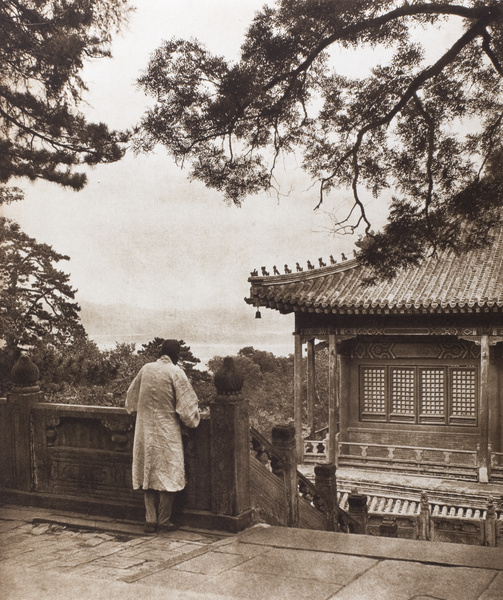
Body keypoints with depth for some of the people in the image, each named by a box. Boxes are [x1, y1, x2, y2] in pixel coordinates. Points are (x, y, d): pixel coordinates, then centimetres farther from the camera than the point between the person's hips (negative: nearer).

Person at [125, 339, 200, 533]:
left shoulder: (145, 369, 3)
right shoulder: (176, 373, -10)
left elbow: (131, 399, 15)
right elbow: (186, 405, -9)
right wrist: (193, 418, 9)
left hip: (145, 431, 4)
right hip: (167, 432, -4)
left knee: (148, 474, 10)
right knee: (167, 475, 5)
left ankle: (150, 521, 11)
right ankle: (164, 522, 10)